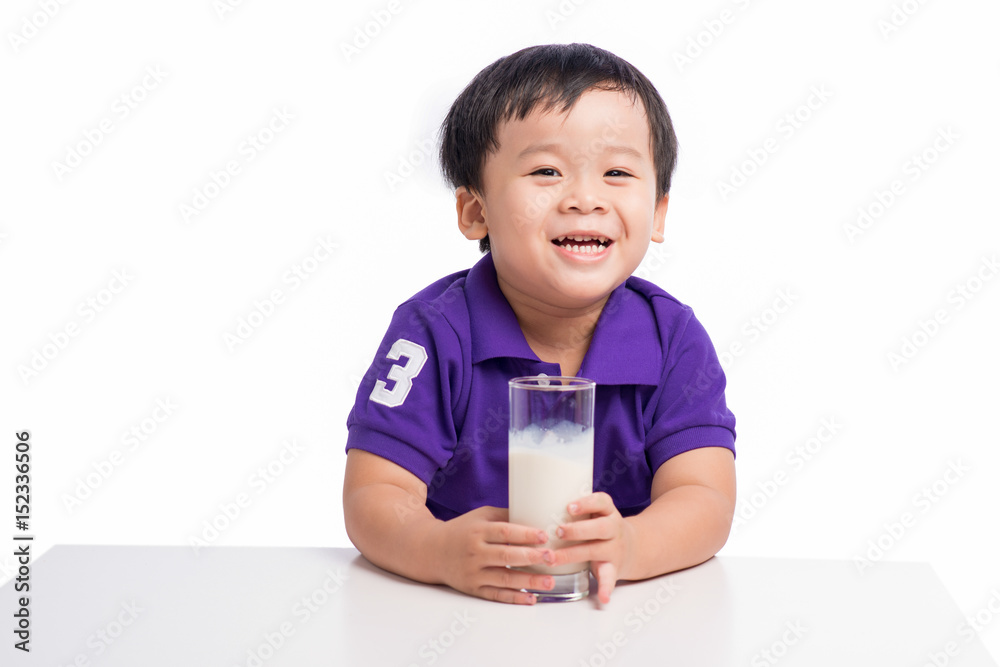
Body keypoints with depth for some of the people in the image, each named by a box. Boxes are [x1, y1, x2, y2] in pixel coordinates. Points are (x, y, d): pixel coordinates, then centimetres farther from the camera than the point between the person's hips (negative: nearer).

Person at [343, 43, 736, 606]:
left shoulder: (674, 341, -4)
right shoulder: (435, 333, -8)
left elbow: (705, 503, -13)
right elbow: (373, 500, -12)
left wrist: (625, 547, -34)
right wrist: (441, 551, -34)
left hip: (626, 615, 1)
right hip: (457, 621, 0)